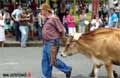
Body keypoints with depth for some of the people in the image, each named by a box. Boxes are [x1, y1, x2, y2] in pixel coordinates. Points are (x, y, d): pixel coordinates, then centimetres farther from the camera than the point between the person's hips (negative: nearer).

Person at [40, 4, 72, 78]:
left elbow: (62, 30, -15)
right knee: (45, 61, 10)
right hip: (46, 43, 9)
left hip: (53, 43, -9)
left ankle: (67, 69, 16)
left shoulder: (54, 18, -17)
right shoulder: (46, 19, 11)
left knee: (53, 61, -2)